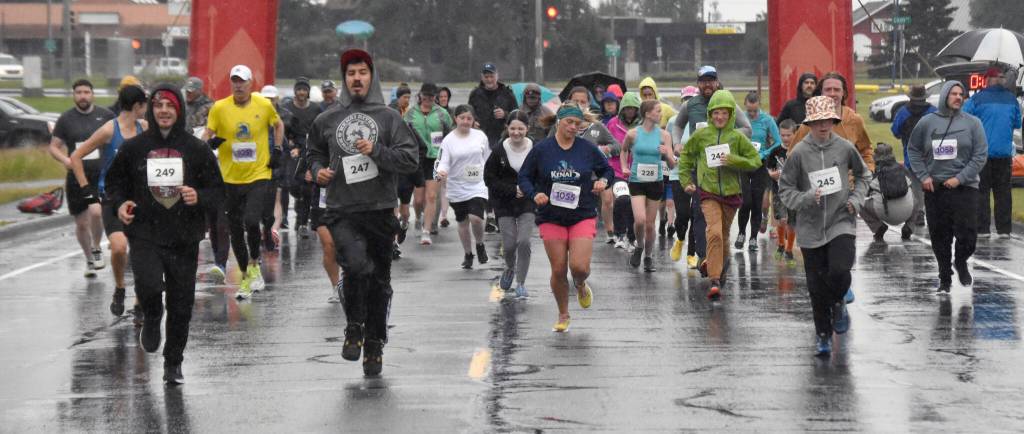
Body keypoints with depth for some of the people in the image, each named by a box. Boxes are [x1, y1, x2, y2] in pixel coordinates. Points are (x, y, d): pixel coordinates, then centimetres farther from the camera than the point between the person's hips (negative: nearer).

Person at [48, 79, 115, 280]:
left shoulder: (105, 115, 2)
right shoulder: (66, 119, 3)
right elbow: (54, 147, 7)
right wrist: (65, 160, -13)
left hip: (101, 175, -2)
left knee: (96, 211, -25)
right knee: (81, 223, 7)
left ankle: (96, 249, 1)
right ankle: (89, 259, 30)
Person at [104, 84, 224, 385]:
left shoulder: (196, 149, 3)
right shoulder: (134, 147, 3)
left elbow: (218, 191, 7)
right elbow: (114, 182, 15)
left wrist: (199, 197, -15)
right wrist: (120, 204, -6)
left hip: (184, 239, 1)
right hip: (145, 236, -1)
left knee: (181, 306, 5)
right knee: (148, 285, -25)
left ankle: (173, 363, 24)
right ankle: (152, 319, 11)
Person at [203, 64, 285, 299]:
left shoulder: (264, 105, -2)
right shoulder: (219, 108, -4)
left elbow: (278, 125, 16)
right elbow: (207, 135, -1)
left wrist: (277, 150, 6)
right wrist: (209, 143, -23)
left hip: (259, 176, -2)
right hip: (230, 179, 2)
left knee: (252, 220, -20)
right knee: (236, 230, 8)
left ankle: (254, 264, 5)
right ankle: (245, 276, 25)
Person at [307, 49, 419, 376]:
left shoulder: (389, 118, 4)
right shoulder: (326, 120, 9)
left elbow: (411, 159, -3)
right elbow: (316, 152, 26)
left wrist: (377, 151, -14)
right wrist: (319, 170, 6)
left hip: (380, 211, 1)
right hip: (342, 213, -1)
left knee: (379, 281, 8)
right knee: (357, 265, -24)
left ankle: (374, 343, 23)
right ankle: (354, 327, -2)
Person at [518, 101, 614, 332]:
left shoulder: (588, 149, 0)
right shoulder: (541, 149, -2)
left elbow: (607, 169, 14)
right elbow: (524, 176, 5)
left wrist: (603, 181, -8)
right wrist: (534, 194, -14)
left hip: (583, 216, 0)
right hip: (551, 218, 0)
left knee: (579, 266, -14)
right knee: (558, 270, 0)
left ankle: (581, 286, 24)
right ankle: (563, 316, 21)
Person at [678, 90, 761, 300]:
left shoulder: (737, 137, 0)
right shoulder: (701, 135, 2)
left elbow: (755, 161, 1)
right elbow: (686, 155, 16)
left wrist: (732, 160, -13)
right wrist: (686, 180, 9)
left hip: (731, 192, 2)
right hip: (708, 192, -2)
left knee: (723, 235, 14)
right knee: (714, 232, -19)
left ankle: (715, 264, 42)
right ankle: (715, 281, -20)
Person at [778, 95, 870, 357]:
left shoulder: (845, 148, -2)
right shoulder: (799, 153, -6)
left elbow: (863, 174, 16)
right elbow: (785, 190, -1)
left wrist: (856, 198, 1)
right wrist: (807, 198, -18)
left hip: (841, 222, 0)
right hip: (811, 227, 0)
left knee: (840, 272, -20)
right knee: (817, 285, 4)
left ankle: (837, 303, 14)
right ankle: (823, 334, 22)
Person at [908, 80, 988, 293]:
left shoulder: (972, 123, 0)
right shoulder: (927, 122, 4)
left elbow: (980, 155, -3)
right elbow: (914, 150, 10)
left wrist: (960, 178, -11)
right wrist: (923, 176, -3)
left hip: (965, 187, -1)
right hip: (934, 188, 1)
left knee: (967, 233, -6)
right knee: (939, 236, 5)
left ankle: (961, 262, 23)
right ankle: (945, 277, 18)